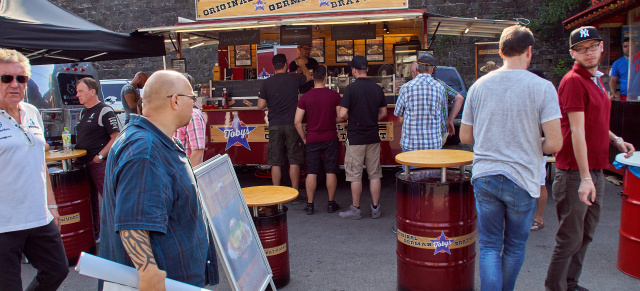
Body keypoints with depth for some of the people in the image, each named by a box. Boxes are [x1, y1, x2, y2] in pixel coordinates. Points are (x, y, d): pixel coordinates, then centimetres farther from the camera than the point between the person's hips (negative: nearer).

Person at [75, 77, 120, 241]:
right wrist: (76, 156, 13)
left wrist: (100, 156, -18)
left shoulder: (105, 111, -9)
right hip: (83, 164, 9)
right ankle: (94, 233, 25)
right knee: (89, 199, 14)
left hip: (100, 164, -9)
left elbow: (116, 138, -15)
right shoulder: (83, 113, 17)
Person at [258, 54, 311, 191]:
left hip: (275, 126, 1)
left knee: (275, 162, 5)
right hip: (292, 125, -1)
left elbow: (260, 106, 2)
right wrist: (302, 65, 40)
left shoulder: (267, 83, 1)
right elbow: (309, 77, 21)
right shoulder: (294, 78, -1)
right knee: (294, 161, 5)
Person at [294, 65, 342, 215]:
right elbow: (340, 117, -2)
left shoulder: (305, 97, -5)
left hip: (312, 139, 1)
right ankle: (331, 204, 15)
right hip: (330, 139, 0)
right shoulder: (334, 95, -5)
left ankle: (310, 204, 11)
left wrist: (304, 138, 5)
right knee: (331, 171, 8)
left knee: (311, 172, 6)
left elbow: (297, 121, -7)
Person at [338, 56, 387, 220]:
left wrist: (350, 119, 4)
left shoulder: (351, 88, -12)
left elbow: (342, 114, -16)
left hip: (356, 138, -4)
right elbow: (383, 113, 10)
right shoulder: (377, 88, 4)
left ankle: (355, 209, 11)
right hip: (373, 137, 5)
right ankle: (375, 209, 16)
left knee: (355, 175, 4)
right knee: (374, 174, 10)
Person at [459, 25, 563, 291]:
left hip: (484, 177, 2)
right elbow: (554, 143, -14)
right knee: (515, 247, 17)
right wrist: (532, 146, 7)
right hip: (522, 178, -2)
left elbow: (465, 137, 7)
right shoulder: (542, 87, -9)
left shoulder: (479, 85, 1)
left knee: (489, 246, 10)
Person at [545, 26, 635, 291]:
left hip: (595, 170, 9)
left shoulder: (596, 79, 14)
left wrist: (615, 139, 9)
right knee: (570, 237, -1)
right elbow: (577, 131, -21)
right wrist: (585, 177, -24)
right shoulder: (573, 81, -15)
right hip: (576, 173, -9)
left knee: (586, 234, 17)